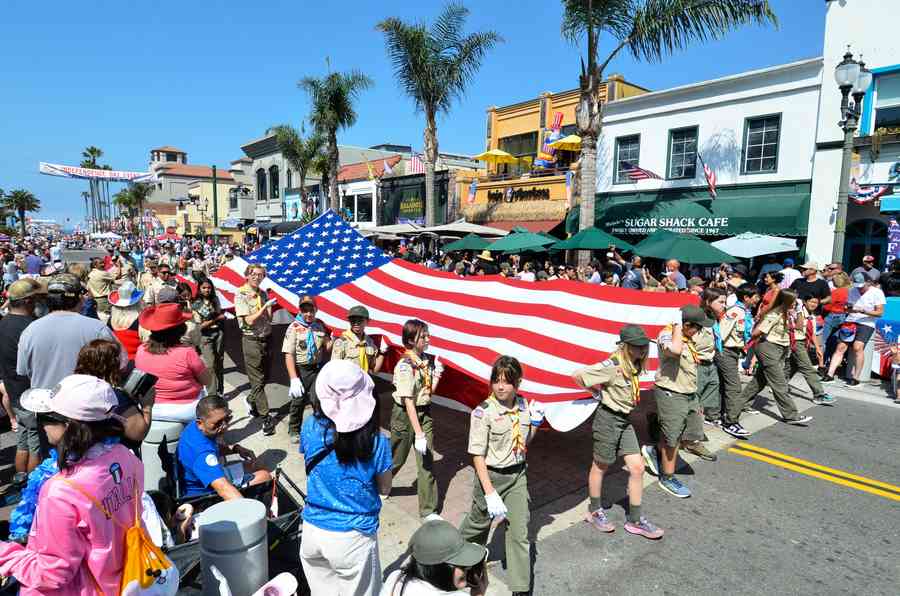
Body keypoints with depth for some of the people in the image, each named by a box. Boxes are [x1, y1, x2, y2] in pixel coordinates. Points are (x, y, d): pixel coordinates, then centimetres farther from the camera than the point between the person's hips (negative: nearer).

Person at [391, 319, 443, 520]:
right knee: (396, 458, 14)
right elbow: (408, 402, -24)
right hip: (405, 415, -6)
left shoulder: (427, 360, 0)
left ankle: (428, 510, 18)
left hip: (424, 413, 6)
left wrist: (437, 374, -7)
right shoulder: (405, 366, -21)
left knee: (427, 461, 6)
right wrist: (419, 434, -25)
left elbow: (430, 391, 8)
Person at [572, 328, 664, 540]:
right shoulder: (612, 366, -24)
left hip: (625, 420, 7)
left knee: (637, 468, 7)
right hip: (608, 419, -7)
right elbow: (577, 375, -25)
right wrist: (597, 392, -13)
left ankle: (635, 520, 20)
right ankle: (594, 512, 31)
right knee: (600, 467, 11)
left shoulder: (634, 364, 0)